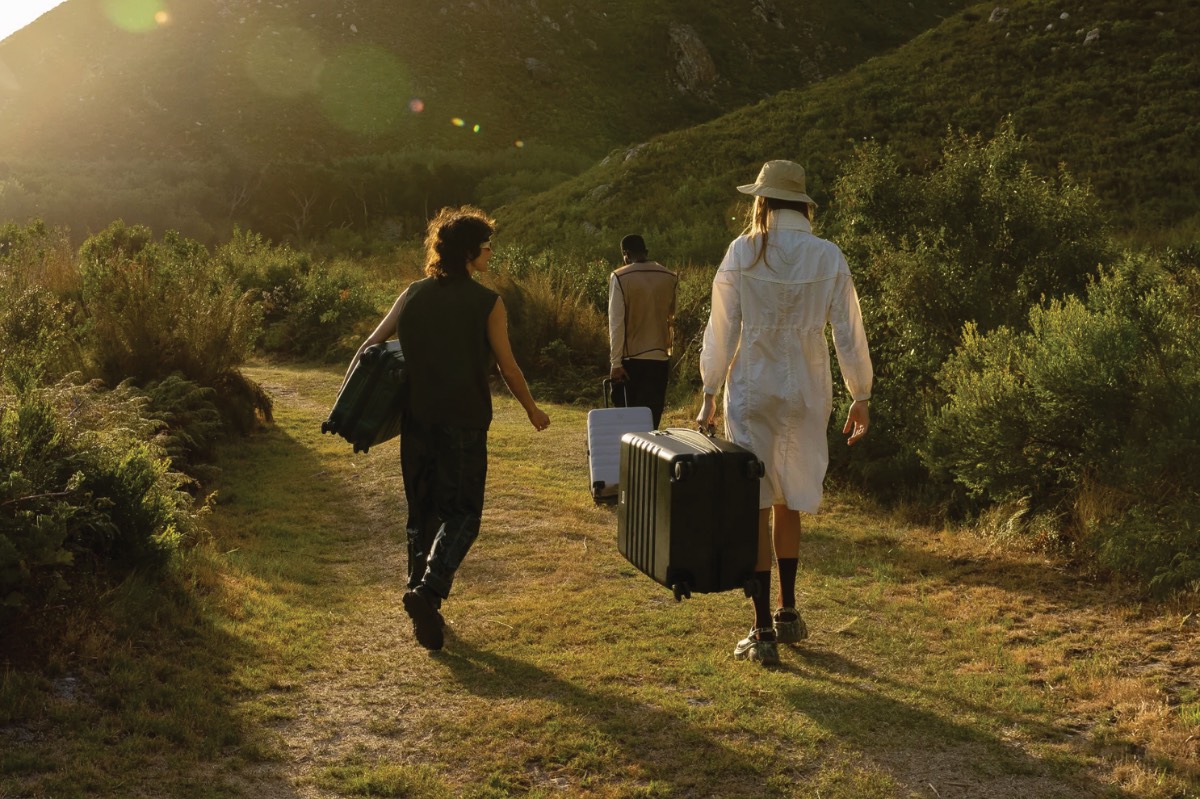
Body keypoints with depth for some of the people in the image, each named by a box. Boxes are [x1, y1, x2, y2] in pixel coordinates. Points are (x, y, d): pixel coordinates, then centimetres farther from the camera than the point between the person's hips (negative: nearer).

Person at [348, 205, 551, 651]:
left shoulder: (412, 296, 5)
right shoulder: (487, 304, -7)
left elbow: (369, 348, 6)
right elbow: (508, 367, -3)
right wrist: (533, 410, 11)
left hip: (416, 421, 4)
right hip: (464, 423, -4)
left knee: (421, 513, 15)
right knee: (461, 513, 4)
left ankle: (425, 611, 20)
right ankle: (428, 590, -17)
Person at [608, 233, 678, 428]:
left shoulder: (620, 278, -8)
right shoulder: (669, 277, 2)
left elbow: (616, 323, -11)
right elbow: (671, 319, 9)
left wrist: (615, 362, -9)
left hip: (630, 357, -2)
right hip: (660, 356, 2)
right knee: (652, 418, 5)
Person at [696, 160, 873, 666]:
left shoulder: (743, 253, -6)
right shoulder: (829, 257, -3)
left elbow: (721, 330, -4)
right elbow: (848, 334, -1)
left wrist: (710, 394, 4)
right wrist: (861, 397, 8)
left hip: (752, 392, -2)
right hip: (807, 394, 3)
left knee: (755, 506, 2)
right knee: (788, 501, 19)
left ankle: (764, 632, 4)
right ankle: (787, 613, 28)